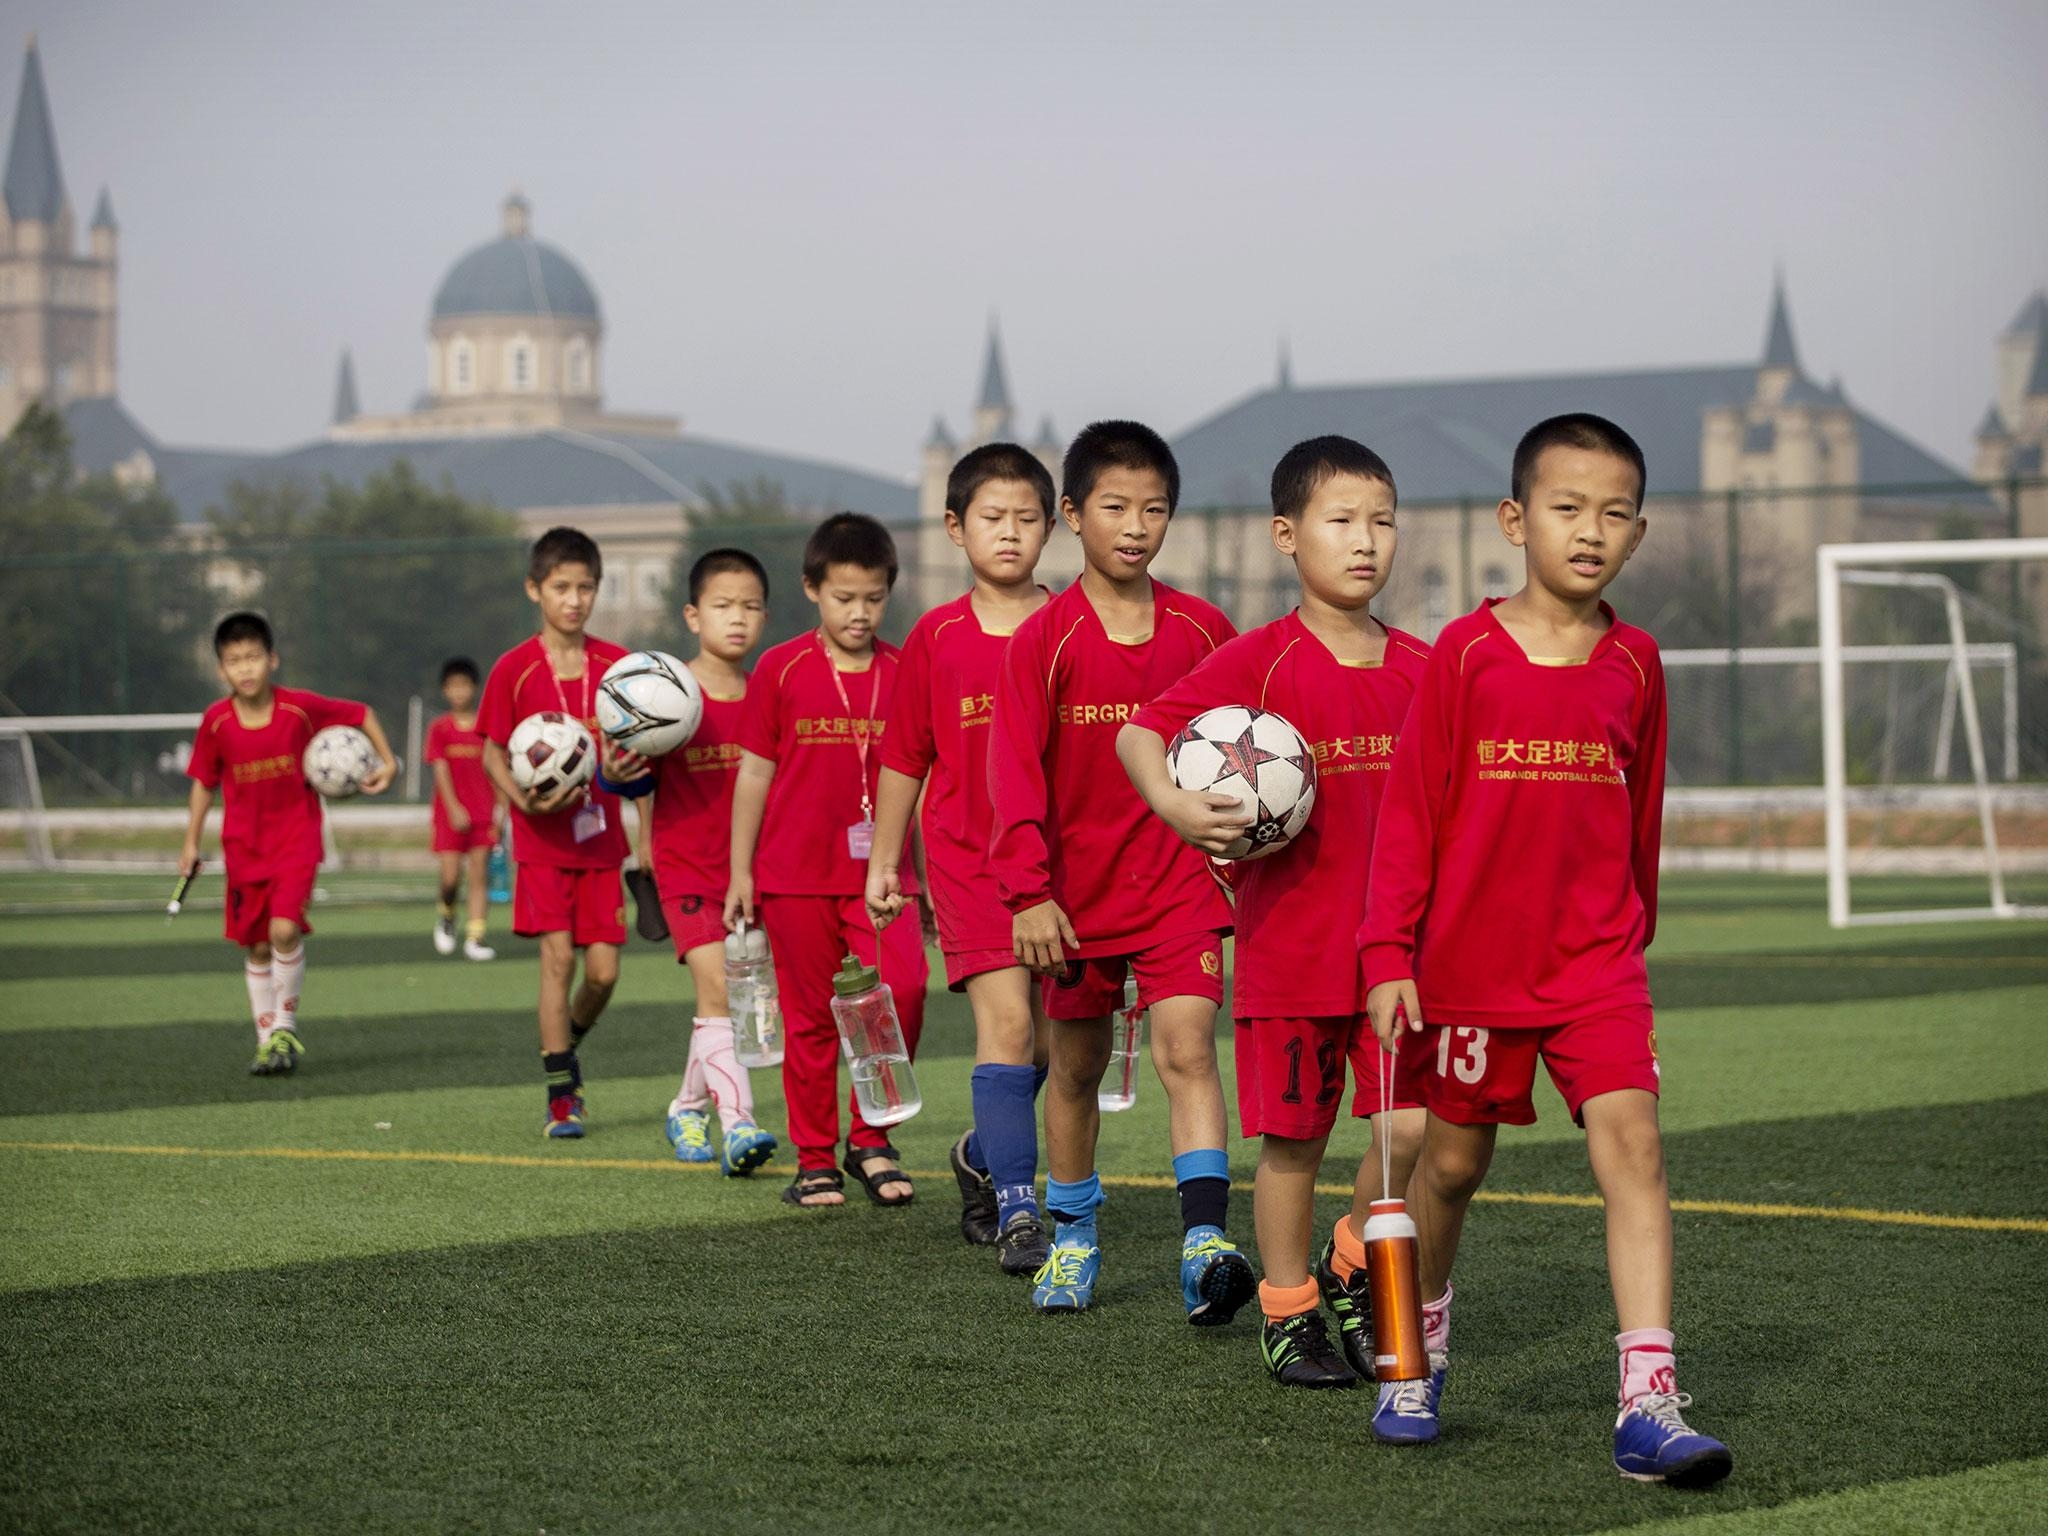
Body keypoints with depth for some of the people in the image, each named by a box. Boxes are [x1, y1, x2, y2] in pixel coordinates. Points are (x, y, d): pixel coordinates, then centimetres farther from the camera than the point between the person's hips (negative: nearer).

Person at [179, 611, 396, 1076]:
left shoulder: (301, 707, -13)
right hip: (244, 845, 2)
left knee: (285, 930, -20)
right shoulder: (216, 721, -8)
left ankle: (285, 1028, -1)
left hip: (296, 838, -2)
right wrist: (192, 841, 5)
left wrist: (387, 761, 0)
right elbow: (204, 781, 6)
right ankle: (267, 1041, 21)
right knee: (256, 946, 7)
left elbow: (361, 714, 4)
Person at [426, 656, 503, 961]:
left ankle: (475, 937, 0)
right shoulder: (440, 729, 1)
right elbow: (441, 770, -5)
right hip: (450, 813, -1)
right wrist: (453, 808, -15)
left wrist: (502, 807, 0)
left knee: (480, 876, -2)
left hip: (483, 813, 1)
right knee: (451, 877, -7)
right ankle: (446, 916, 24)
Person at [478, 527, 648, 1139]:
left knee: (603, 970, 0)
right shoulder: (515, 669, -3)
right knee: (558, 954, -11)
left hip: (600, 836, 2)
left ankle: (566, 1046, 31)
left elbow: (633, 749, 6)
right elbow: (493, 753, 2)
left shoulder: (616, 664, 3)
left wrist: (621, 770, -18)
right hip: (543, 839, -2)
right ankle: (560, 1097, -4)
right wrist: (524, 800, -16)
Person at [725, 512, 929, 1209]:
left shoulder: (903, 671, 4)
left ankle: (871, 1138, 0)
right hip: (797, 873, -1)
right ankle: (815, 1159, 17)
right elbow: (754, 771, 4)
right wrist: (740, 870, 3)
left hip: (878, 872, 1)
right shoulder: (781, 669, 0)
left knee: (902, 988, -17)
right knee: (810, 1019, 5)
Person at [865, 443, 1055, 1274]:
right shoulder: (937, 637, 2)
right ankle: (1016, 1210, -12)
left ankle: (983, 1155, 36)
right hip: (968, 856, -2)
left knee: (1048, 1036, 9)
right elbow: (905, 758, 9)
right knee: (1007, 1020, -14)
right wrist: (883, 861, 11)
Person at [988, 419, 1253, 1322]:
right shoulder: (1043, 639, -6)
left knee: (1187, 1047, -16)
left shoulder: (1202, 630, 1)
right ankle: (1073, 1239, 30)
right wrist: (1028, 892, -17)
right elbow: (1014, 771, -10)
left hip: (1181, 885, 0)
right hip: (1078, 891, 0)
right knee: (1075, 1066, 14)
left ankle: (1204, 1246, -24)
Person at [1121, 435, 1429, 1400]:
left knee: (1415, 1125, -7)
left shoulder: (1420, 668, 5)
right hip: (1290, 940, -3)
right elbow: (1140, 732, -11)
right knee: (1294, 1138, 5)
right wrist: (1173, 802, -29)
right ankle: (1288, 1314, 21)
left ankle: (1353, 1266, 19)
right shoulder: (1261, 661, -8)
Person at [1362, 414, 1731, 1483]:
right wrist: (1389, 955, -9)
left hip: (1596, 961, 1)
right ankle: (1419, 1354, 36)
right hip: (1469, 957, -1)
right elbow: (1408, 812, -5)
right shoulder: (1465, 653, -6)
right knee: (1453, 1162, 12)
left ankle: (1649, 1406, -18)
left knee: (1632, 1144, -14)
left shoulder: (1634, 662, 3)